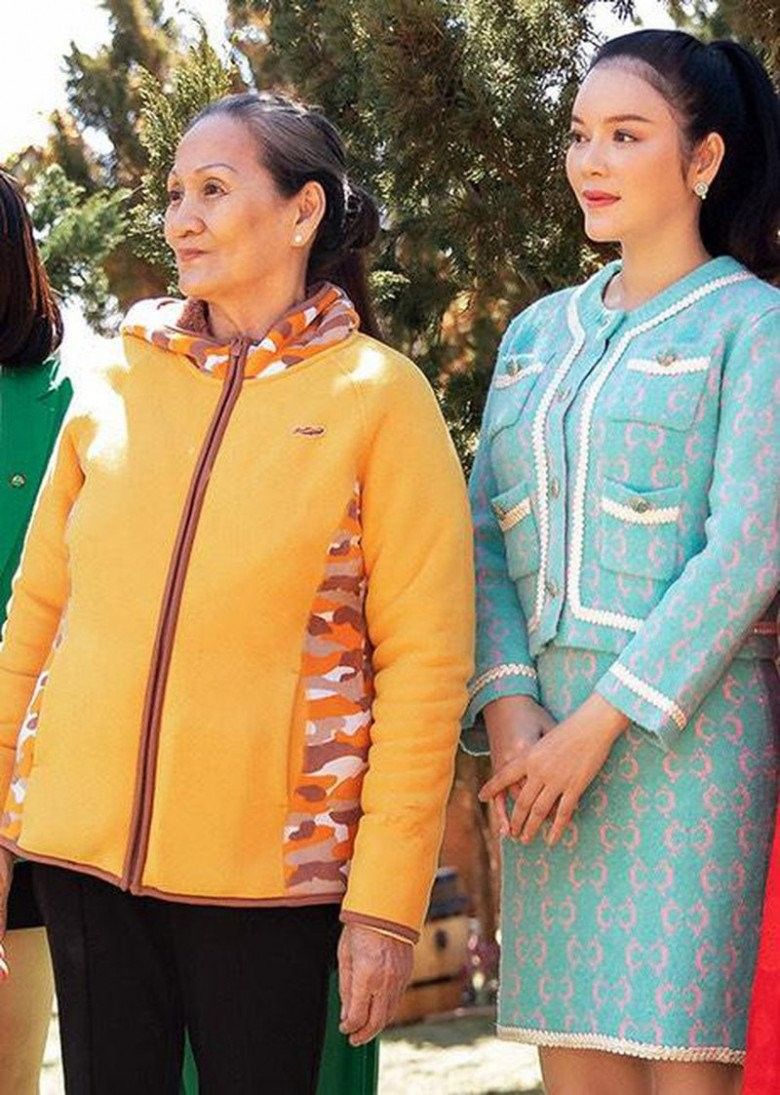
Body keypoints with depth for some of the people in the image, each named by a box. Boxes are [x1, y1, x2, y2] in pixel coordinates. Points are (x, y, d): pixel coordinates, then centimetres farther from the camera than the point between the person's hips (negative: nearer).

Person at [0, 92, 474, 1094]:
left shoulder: (379, 396, -3)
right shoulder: (114, 390, 8)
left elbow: (423, 663, -6)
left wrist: (385, 900, -10)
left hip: (268, 860, -3)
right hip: (82, 846, 3)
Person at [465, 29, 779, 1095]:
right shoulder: (538, 335, 17)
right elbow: (486, 538, 10)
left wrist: (601, 723, -15)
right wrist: (508, 708, -7)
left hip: (690, 727, -5)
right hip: (544, 739, 5)